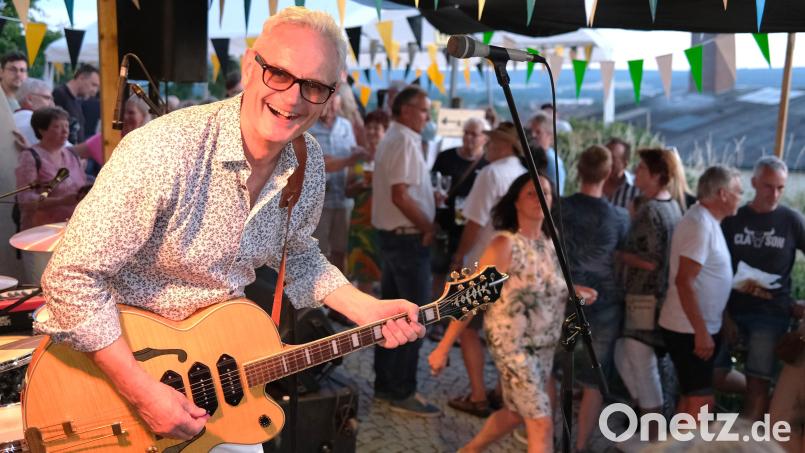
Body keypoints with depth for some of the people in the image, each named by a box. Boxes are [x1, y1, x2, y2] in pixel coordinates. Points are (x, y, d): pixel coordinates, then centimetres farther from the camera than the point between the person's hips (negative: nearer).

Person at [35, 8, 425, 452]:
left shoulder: (309, 164, -9)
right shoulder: (162, 152, -30)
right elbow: (73, 277, -27)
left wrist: (370, 311, -4)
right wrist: (143, 392, -28)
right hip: (114, 355, -5)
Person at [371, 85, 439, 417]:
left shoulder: (391, 139, 16)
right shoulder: (404, 142, -16)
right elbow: (400, 195, -23)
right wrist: (428, 227, -14)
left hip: (392, 234, 10)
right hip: (409, 238, -10)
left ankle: (385, 384, 22)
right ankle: (403, 393, 2)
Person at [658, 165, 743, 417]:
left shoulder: (708, 221, 12)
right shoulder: (700, 225, -19)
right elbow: (684, 281, -25)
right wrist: (702, 332, -24)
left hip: (699, 328, 10)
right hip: (690, 330, -10)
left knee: (692, 396, 17)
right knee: (701, 400, -6)